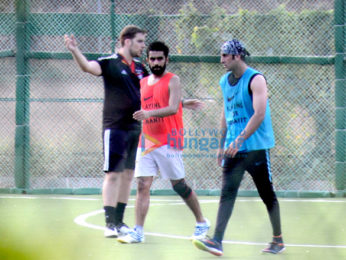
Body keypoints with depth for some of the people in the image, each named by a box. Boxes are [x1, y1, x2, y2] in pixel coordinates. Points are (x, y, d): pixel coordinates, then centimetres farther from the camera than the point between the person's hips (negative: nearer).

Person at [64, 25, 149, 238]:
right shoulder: (110, 63, -8)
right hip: (115, 127, -7)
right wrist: (75, 51, -46)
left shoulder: (140, 68, 11)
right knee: (113, 174, -8)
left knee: (128, 174, 10)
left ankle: (119, 221, 18)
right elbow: (89, 67, -27)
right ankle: (110, 223, -8)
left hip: (136, 127, 7)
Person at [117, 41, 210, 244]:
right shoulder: (143, 83, 13)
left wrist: (149, 113, -33)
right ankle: (138, 232, -6)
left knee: (179, 185, 1)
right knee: (143, 186, -4)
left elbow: (172, 108, -20)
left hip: (168, 141, -5)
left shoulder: (173, 81, -6)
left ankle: (202, 223, 18)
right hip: (147, 141, 5)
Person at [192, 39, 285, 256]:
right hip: (233, 148, 6)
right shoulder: (225, 81, 11)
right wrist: (222, 145, 18)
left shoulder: (255, 79, -11)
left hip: (256, 147, -6)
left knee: (267, 195, 4)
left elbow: (259, 114, -20)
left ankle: (278, 240, 17)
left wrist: (239, 140, -26)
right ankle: (217, 242, -16)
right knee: (227, 193, -7)